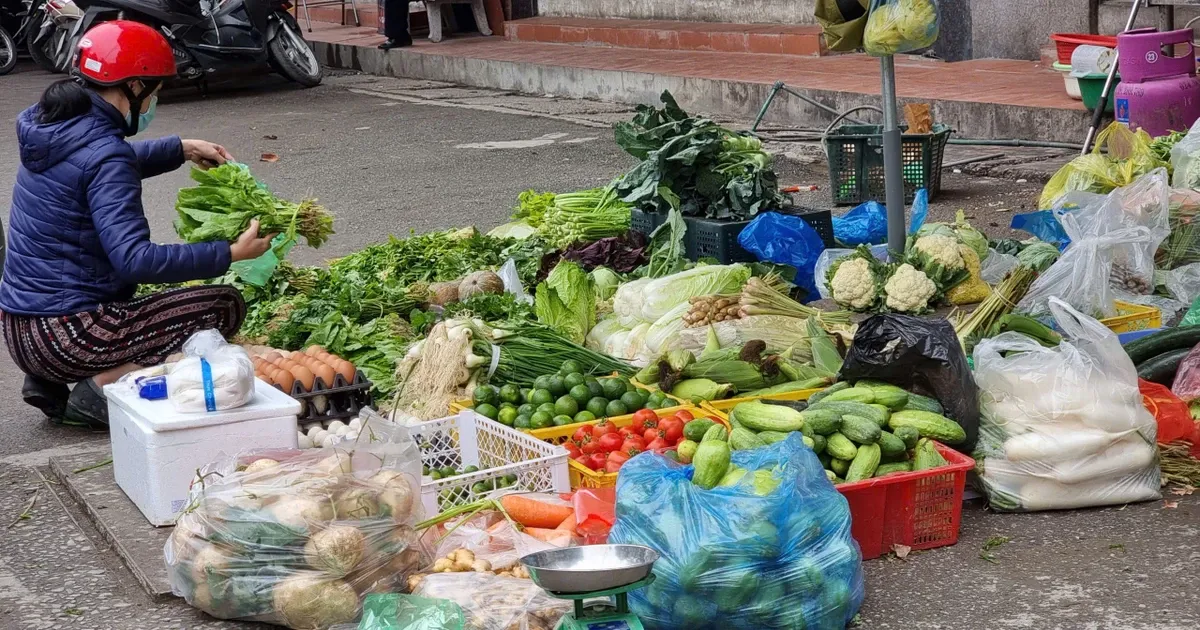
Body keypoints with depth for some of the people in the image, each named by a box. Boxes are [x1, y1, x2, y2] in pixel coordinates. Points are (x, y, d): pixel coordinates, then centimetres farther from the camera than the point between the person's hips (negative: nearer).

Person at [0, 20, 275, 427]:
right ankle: (102, 388, -10)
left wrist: (182, 150, 24)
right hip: (60, 338, -9)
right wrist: (231, 254, -25)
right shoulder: (103, 155, -19)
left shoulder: (54, 126, 8)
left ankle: (49, 383, 16)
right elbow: (135, 259, -28)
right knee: (225, 306, -7)